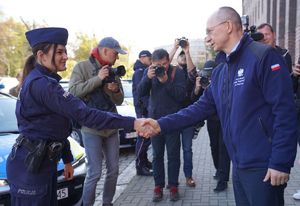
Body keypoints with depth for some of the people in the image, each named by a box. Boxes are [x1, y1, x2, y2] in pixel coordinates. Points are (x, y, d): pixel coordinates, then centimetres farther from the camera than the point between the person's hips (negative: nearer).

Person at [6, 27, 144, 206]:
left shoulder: (40, 81, 11)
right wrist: (132, 123, -33)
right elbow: (84, 114, -30)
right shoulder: (42, 84, -21)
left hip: (43, 162, 10)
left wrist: (67, 160, 19)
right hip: (29, 167, -10)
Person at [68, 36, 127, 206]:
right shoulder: (82, 67, -5)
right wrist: (97, 79, -21)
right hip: (91, 128, -6)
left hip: (111, 127, 6)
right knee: (95, 173, -5)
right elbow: (73, 92, -18)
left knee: (114, 170, 11)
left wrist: (116, 90, -10)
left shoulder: (113, 72, 10)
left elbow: (119, 101, 13)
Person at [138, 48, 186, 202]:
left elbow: (181, 95, -13)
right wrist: (148, 78, -20)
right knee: (157, 154, 7)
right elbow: (141, 93, -4)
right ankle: (158, 185, 15)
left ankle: (173, 185, 13)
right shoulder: (149, 72, 4)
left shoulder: (177, 72, -6)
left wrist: (166, 81, -24)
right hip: (154, 118, 3)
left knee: (173, 154, 2)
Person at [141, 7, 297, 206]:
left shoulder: (264, 56, -13)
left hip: (263, 166, -8)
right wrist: (161, 125, 2)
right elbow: (203, 107, 11)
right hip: (239, 165, 8)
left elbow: (285, 110, -18)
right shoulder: (220, 71, 14)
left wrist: (281, 163, -21)